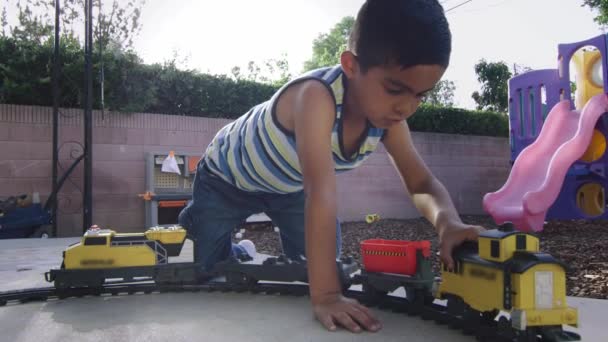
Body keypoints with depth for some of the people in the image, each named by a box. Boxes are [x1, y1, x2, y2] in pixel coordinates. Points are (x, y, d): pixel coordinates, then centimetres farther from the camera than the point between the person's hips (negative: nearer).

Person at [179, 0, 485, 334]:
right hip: (226, 177, -5)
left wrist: (447, 221, -43)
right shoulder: (316, 96, -45)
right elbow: (322, 194, -52)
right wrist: (325, 296, -54)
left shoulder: (389, 117, -23)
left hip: (289, 186, 5)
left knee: (319, 266, 4)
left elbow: (422, 184, -20)